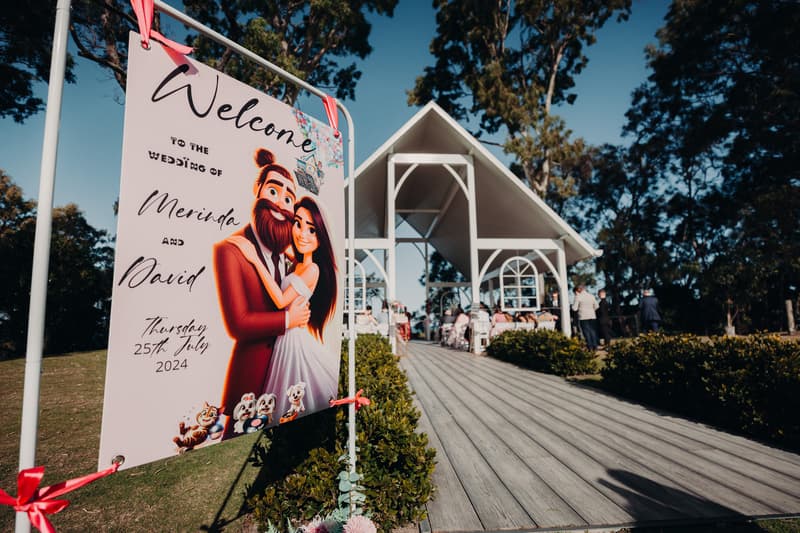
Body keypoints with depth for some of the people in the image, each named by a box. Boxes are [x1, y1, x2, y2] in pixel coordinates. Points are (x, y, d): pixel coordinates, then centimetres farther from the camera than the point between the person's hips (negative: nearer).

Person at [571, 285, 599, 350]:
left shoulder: (578, 297, -7)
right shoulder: (591, 296, 7)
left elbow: (574, 308, -8)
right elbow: (596, 306, 10)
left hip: (583, 317, -4)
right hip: (592, 316, 4)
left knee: (586, 331, 0)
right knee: (593, 330, 11)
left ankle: (590, 346, 0)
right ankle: (595, 346, 12)